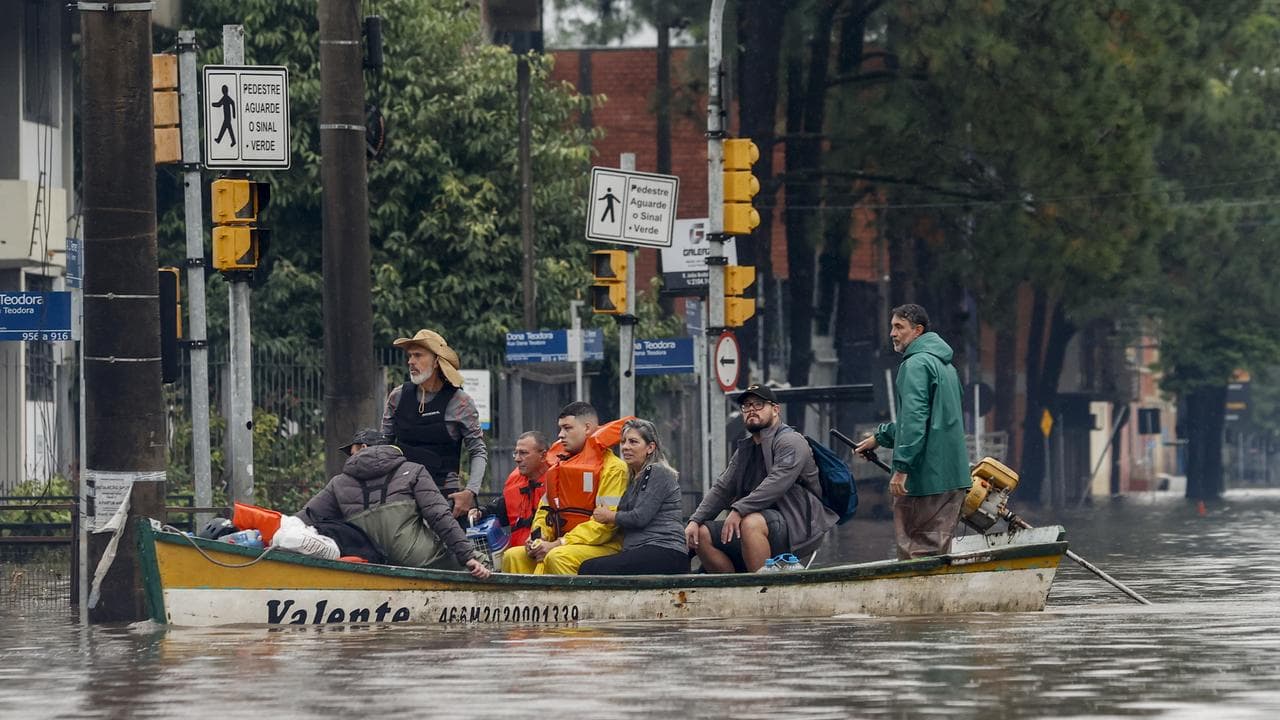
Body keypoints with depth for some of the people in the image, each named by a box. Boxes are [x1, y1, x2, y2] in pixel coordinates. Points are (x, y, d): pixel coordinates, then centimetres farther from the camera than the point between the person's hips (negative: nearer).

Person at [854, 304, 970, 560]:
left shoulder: (916, 364, -11)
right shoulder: (946, 365, 21)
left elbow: (914, 419, -20)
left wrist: (901, 466, -23)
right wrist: (880, 436, 32)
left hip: (924, 476, -9)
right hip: (953, 476, 9)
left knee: (915, 551, -7)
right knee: (937, 550, 10)